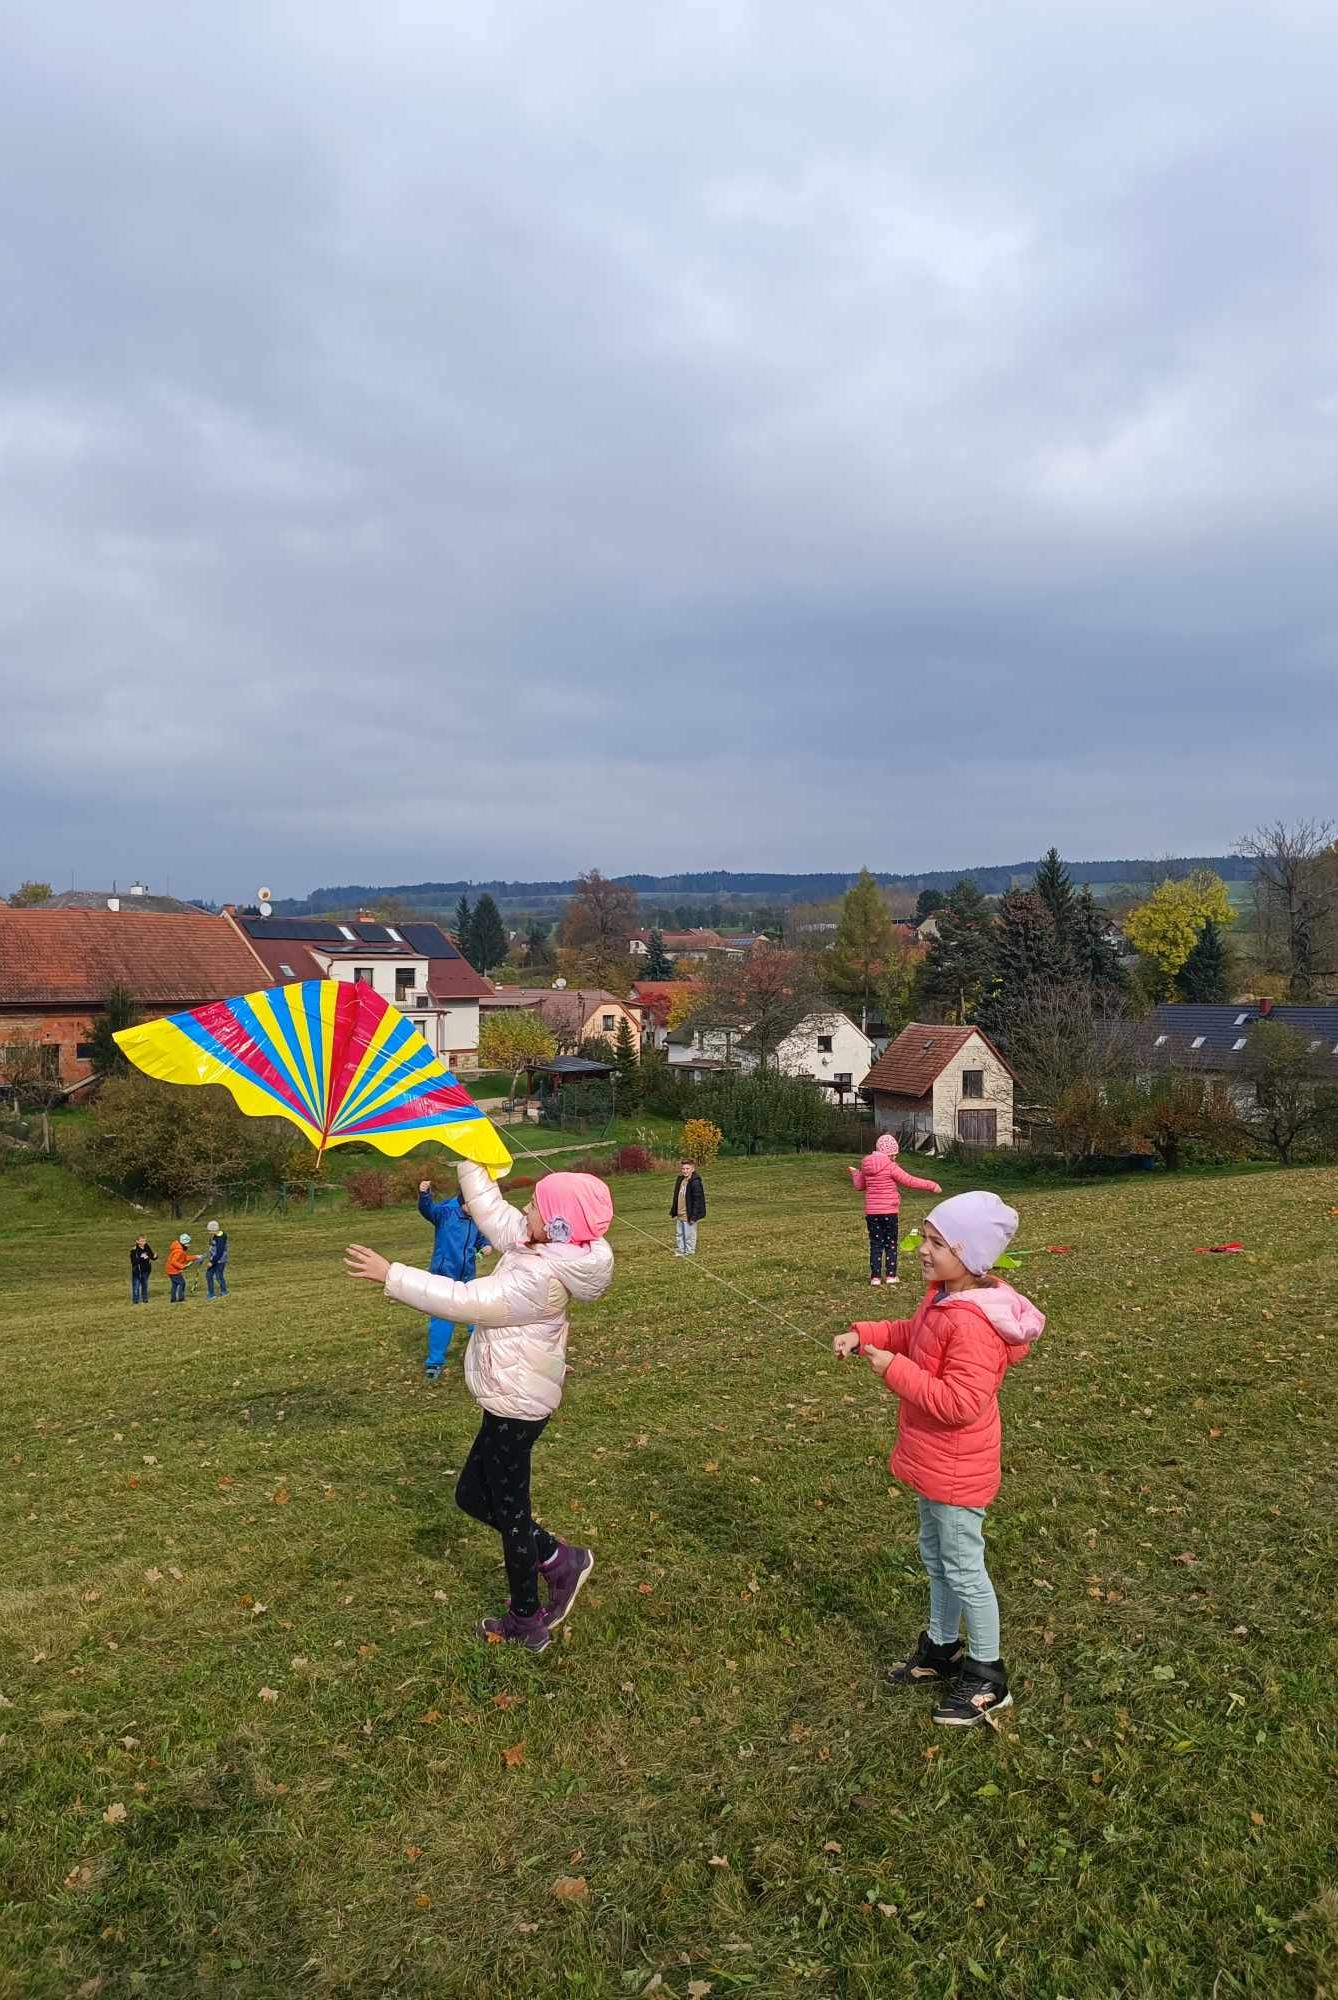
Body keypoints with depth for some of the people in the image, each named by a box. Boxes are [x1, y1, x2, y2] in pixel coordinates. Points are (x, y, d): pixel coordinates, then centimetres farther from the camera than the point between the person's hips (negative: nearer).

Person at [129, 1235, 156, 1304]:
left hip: (145, 1270, 5)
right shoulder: (134, 1250, -15)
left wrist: (155, 1256, -16)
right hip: (137, 1271, -4)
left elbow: (152, 1256, 6)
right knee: (136, 1285, 1)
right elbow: (133, 1261, -23)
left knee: (145, 1284, 16)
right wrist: (141, 1258, -35)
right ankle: (135, 1300, 13)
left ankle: (145, 1299, 29)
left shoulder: (147, 1248, -1)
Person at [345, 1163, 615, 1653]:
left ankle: (527, 1623, 26)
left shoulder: (542, 1277, -28)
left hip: (515, 1405, -9)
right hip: (515, 1399, 9)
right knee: (474, 1496, 19)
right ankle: (560, 1560, 27)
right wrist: (468, 1161, 9)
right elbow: (491, 1212, 10)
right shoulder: (542, 1249, -1)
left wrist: (390, 1275, -27)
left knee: (509, 1512, 8)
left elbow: (463, 1301, -29)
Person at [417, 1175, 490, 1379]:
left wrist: (485, 1246, -5)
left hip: (467, 1277, 5)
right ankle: (434, 1362, 6)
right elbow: (428, 1210, -33)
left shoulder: (477, 1220, 1)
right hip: (444, 1276, -5)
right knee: (442, 1318, -5)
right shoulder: (446, 1212, -14)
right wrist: (424, 1194, -53)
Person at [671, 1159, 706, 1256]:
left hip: (688, 1214, -9)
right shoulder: (680, 1180, 9)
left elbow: (697, 1200, -18)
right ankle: (681, 1250, 29)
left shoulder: (695, 1182, -17)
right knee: (679, 1233, 17)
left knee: (689, 1234, 2)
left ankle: (690, 1251, 15)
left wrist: (694, 1215, -19)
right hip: (679, 1214, 9)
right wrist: (674, 1211, 17)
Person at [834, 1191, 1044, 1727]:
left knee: (963, 1567, 7)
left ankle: (987, 1677, 25)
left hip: (956, 1471, -10)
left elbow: (960, 1404, -34)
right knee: (936, 1556, 24)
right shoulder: (943, 1299, -1)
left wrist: (896, 1371, -30)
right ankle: (942, 1650, 42)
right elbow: (910, 1334, 17)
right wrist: (865, 1333, 1)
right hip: (935, 1462, 10)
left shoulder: (973, 1324, -32)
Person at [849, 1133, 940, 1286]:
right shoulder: (890, 1166, -13)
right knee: (890, 1244, 7)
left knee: (875, 1244, 9)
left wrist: (855, 1173, 38)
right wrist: (931, 1185, -8)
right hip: (889, 1212, -4)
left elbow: (860, 1185, 18)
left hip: (871, 1212, 4)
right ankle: (891, 1276, 7)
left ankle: (875, 1276, 6)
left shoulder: (866, 1165, 4)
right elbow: (909, 1181, -14)